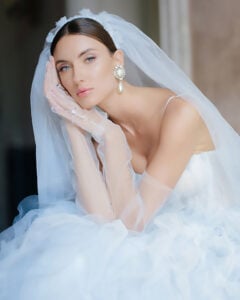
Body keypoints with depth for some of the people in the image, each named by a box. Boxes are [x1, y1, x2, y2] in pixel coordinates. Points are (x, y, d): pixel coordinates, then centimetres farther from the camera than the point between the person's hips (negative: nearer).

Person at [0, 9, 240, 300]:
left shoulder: (180, 112, -21)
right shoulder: (99, 125, -2)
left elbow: (133, 220, -19)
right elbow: (102, 216, -16)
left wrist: (110, 137, -21)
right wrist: (72, 126, -15)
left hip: (216, 247, -5)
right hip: (161, 246, 5)